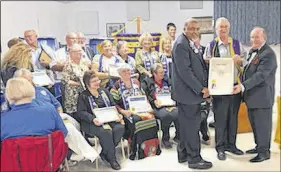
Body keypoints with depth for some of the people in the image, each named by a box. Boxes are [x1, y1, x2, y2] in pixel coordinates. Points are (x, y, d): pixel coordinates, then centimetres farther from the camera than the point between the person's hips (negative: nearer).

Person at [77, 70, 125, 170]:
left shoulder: (104, 91, 16)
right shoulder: (83, 96, 0)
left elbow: (113, 105, 14)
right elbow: (81, 112, -10)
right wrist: (93, 119, -27)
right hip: (92, 122, -5)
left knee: (120, 127, -25)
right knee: (106, 132, -34)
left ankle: (105, 152, -8)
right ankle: (111, 158, -15)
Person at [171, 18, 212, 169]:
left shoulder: (190, 43, 15)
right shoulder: (181, 44, -17)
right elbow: (184, 71, -23)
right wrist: (201, 89, -19)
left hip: (191, 90, 10)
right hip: (188, 92, -10)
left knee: (187, 124, 16)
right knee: (192, 125, -2)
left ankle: (183, 154, 28)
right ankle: (194, 159, 9)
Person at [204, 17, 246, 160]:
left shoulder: (237, 44, 10)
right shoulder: (211, 46, 1)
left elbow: (246, 61, 11)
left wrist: (239, 60, -10)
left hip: (235, 86, 3)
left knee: (233, 117, 11)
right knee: (220, 118, 1)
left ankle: (231, 144, 26)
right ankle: (220, 147, 14)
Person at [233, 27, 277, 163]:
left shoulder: (268, 54, -17)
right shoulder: (253, 51, 13)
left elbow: (260, 75, -25)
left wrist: (242, 86, -31)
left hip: (262, 96, -9)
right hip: (252, 95, 9)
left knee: (262, 124, 1)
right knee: (255, 123, 18)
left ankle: (264, 152, 13)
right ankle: (259, 146, 32)